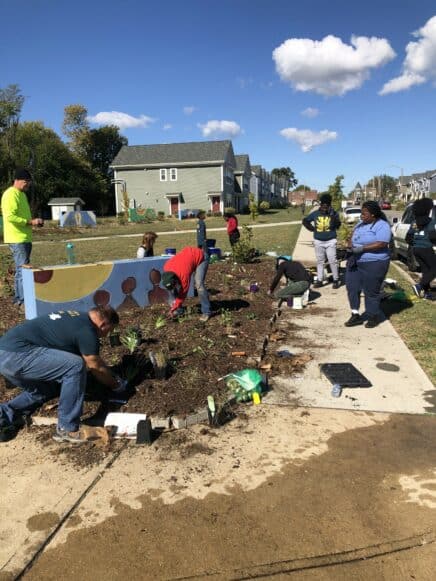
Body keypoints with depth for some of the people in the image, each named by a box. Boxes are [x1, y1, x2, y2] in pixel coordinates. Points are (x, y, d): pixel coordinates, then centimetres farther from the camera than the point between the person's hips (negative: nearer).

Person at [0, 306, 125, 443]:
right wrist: (117, 385, 19)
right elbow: (97, 369, 2)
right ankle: (67, 429, -6)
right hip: (16, 354, -10)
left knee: (49, 388, 27)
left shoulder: (76, 318, 19)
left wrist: (110, 378, 39)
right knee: (76, 366, -15)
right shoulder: (86, 330, -10)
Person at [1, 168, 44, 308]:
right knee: (23, 269, -12)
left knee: (21, 269, 13)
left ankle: (18, 298, 21)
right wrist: (30, 222, -20)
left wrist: (34, 221, 9)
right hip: (17, 239, -10)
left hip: (25, 238, 10)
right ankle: (24, 300, -11)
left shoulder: (22, 194, 18)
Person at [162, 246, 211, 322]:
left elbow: (183, 292, -23)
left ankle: (206, 312, -14)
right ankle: (178, 310, 7)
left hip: (201, 258, -7)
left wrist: (175, 307, -15)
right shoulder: (166, 268, -21)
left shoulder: (184, 274, -39)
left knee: (199, 285, -26)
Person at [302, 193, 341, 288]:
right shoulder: (315, 213, 2)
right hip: (318, 241, 3)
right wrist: (312, 229, 4)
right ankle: (319, 280, 18)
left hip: (330, 241, -3)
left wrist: (332, 215, -31)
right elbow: (305, 221, 14)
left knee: (332, 261, -4)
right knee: (319, 261, 10)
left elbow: (337, 225, -19)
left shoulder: (334, 214, -5)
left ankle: (336, 280, 8)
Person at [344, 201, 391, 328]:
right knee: (352, 287, 5)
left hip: (374, 264, -8)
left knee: (371, 292, 1)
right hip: (355, 262, 8)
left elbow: (381, 244, -23)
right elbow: (353, 236, 17)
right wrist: (350, 245, -6)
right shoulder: (361, 223, 13)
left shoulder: (382, 226, -12)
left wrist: (362, 248, -24)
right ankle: (356, 315, 16)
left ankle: (374, 317, 19)